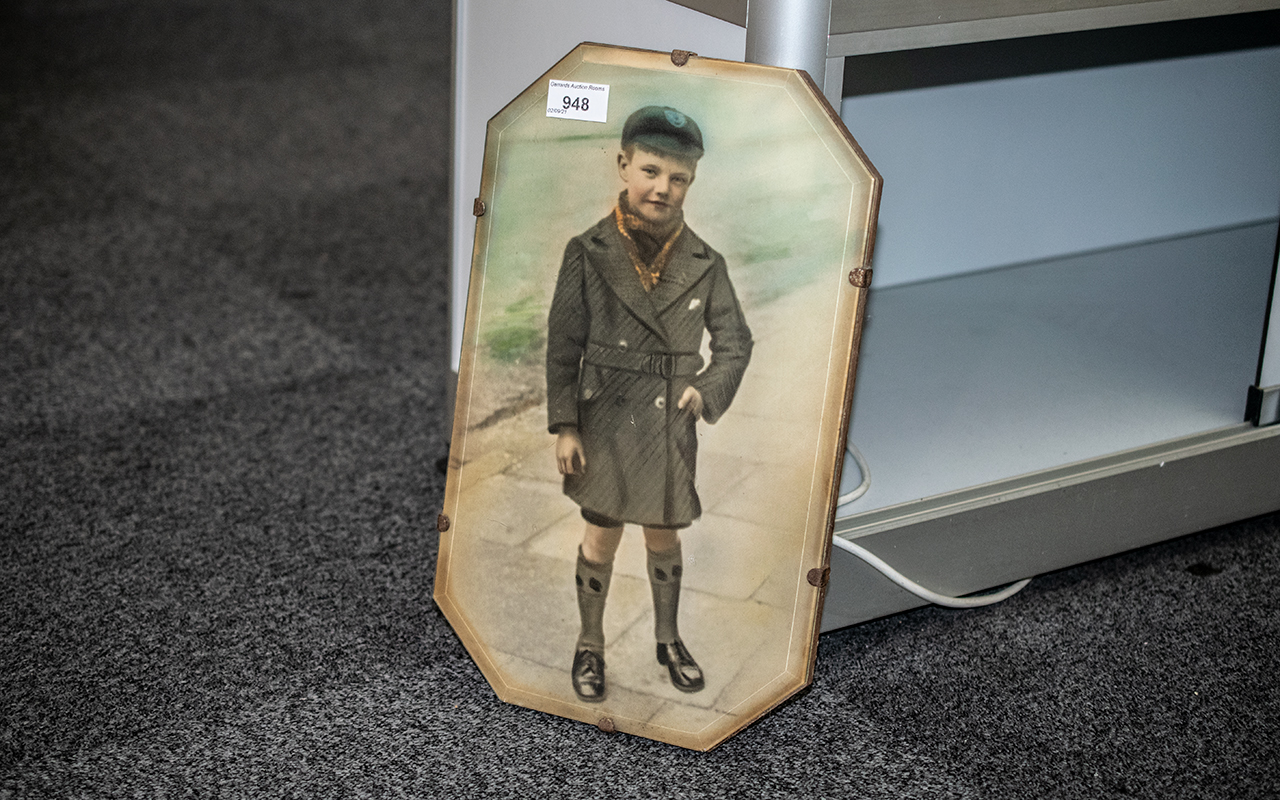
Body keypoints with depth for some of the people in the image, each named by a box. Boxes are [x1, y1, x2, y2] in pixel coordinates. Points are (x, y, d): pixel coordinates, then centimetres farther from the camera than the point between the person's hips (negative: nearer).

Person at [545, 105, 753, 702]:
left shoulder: (704, 264, -5)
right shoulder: (587, 253, -10)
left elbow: (735, 342, 2)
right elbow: (563, 345, -6)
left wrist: (709, 390, -15)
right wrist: (564, 426, -8)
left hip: (671, 427, 2)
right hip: (605, 427, -2)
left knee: (664, 537, 17)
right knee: (601, 538, 10)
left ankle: (668, 639, 36)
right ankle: (590, 647, 28)